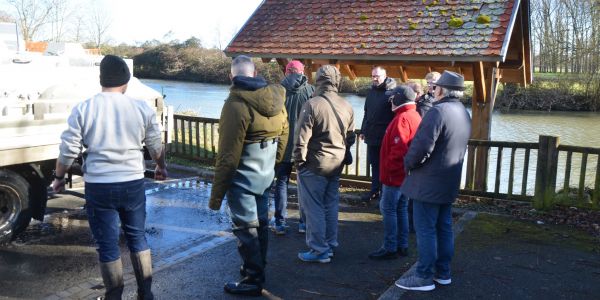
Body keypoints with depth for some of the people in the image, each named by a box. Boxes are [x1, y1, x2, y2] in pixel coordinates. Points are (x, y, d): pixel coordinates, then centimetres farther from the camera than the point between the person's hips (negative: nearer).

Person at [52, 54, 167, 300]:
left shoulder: (83, 109, -6)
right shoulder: (143, 109, -2)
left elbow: (69, 150, -4)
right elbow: (155, 146, 8)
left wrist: (59, 177, 13)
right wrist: (161, 167, 27)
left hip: (98, 187, -1)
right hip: (133, 184, 2)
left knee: (107, 245, 10)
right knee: (137, 238, 17)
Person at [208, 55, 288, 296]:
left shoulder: (236, 104, -20)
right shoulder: (275, 99, 1)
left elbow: (228, 155, -21)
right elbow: (283, 137, 10)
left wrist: (216, 194, -14)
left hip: (243, 179, -7)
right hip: (265, 176, 8)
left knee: (245, 228, 5)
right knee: (260, 223, 20)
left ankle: (253, 280, 16)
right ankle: (257, 269, 36)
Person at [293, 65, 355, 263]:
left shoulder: (312, 105, -17)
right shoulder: (346, 106, 2)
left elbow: (301, 138, -17)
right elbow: (350, 137, 10)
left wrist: (299, 161, -6)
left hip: (314, 165, -6)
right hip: (337, 165, 6)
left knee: (314, 207, 3)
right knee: (331, 205, 17)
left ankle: (319, 250, 7)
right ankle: (330, 245, 27)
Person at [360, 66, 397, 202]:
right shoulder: (372, 92, 13)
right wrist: (363, 130, 17)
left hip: (386, 136, -6)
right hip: (372, 136, 6)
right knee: (374, 164, 12)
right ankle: (375, 190, 21)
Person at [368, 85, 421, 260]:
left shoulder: (402, 119, -18)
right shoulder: (415, 116, 13)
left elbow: (398, 149, -25)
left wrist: (389, 169, -16)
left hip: (395, 174, -10)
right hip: (406, 174, 10)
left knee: (388, 208, -4)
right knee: (401, 209, 14)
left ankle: (390, 248, 0)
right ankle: (402, 246, 21)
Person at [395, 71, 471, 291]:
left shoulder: (438, 111, -19)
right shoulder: (464, 114, 11)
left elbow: (422, 147, -25)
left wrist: (408, 163, -7)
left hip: (428, 182, -9)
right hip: (448, 182, 9)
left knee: (425, 230, -1)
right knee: (444, 228, 16)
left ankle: (424, 277, 7)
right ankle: (443, 272, 25)